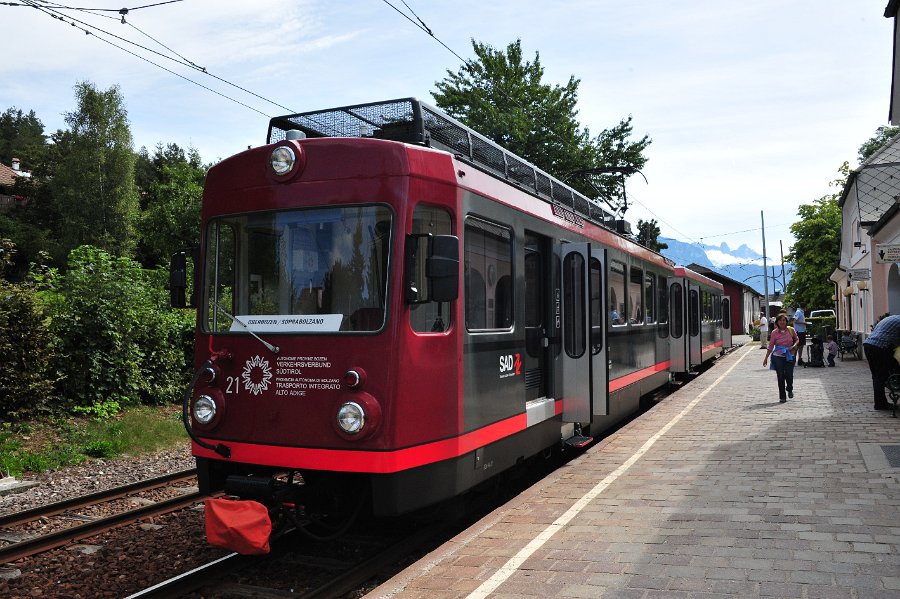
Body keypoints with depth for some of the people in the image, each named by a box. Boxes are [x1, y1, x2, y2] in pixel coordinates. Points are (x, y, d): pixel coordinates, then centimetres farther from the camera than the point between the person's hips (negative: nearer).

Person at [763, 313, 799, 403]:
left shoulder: (791, 330, 0)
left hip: (789, 356, 1)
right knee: (780, 376, -1)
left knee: (789, 375, -5)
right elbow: (771, 346, 3)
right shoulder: (774, 332, -2)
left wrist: (794, 345, -8)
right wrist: (766, 358, 3)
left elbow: (797, 339, 14)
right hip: (778, 356, 0)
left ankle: (789, 389, 29)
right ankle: (782, 397, 11)